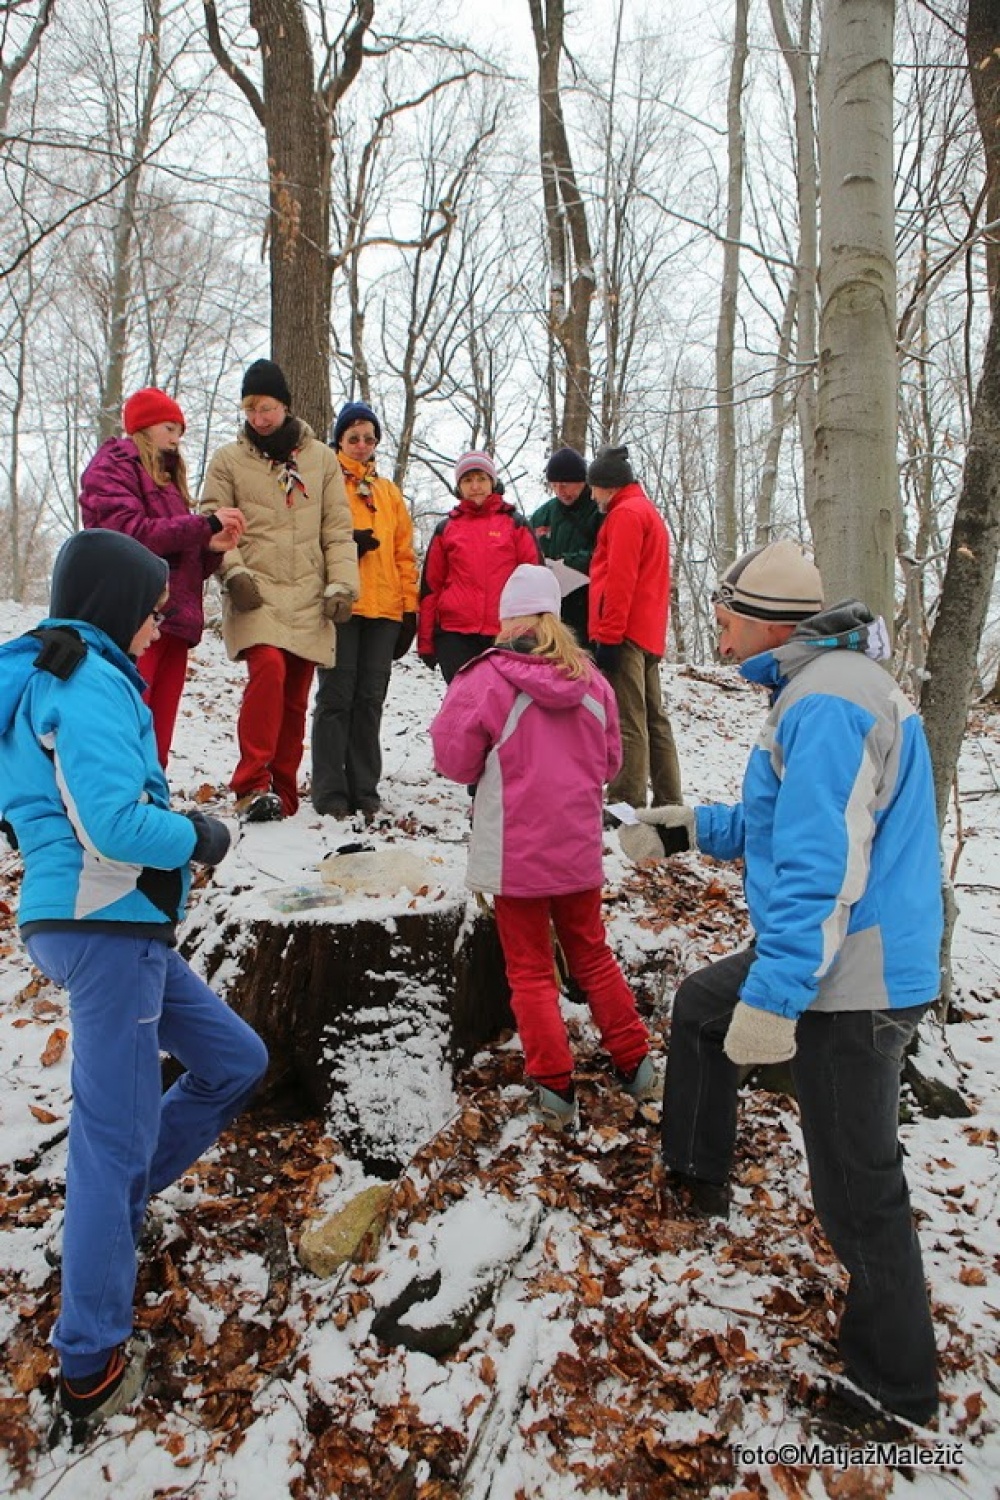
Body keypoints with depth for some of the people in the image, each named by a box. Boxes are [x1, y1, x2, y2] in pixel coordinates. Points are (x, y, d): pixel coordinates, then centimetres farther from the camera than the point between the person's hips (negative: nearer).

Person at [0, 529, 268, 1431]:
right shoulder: (90, 685, -15)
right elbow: (115, 824, -23)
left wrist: (173, 832, 14)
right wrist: (199, 837, -6)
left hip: (115, 927, 10)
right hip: (105, 930, -10)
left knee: (235, 1061, 16)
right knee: (115, 1136, -1)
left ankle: (107, 1212, 27)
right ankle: (92, 1365, 13)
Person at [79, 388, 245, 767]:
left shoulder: (168, 476, 27)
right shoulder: (113, 466, 3)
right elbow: (131, 532, -15)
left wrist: (211, 547, -1)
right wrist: (205, 525, -17)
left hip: (173, 622, 8)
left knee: (158, 732, 6)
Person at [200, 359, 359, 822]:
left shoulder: (321, 458, 12)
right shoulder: (229, 460, 8)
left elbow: (338, 528, 9)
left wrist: (341, 583, -2)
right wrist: (233, 572, -12)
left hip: (308, 597, 3)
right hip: (254, 593, -2)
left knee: (295, 697, 4)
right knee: (268, 668, -27)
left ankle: (282, 795, 16)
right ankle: (252, 785, -21)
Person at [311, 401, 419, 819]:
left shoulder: (389, 492, 19)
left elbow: (404, 553, 17)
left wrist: (409, 606, 10)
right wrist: (345, 545, -17)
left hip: (384, 609, 4)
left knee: (370, 700, 6)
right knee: (336, 697, -3)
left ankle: (364, 789, 14)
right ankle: (330, 792, 3)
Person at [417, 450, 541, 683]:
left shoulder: (515, 524, 8)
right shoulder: (446, 528, 13)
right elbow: (431, 585, 13)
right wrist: (426, 641, 9)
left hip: (505, 634, -1)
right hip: (454, 633, 1)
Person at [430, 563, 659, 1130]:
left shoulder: (485, 679, -14)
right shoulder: (591, 679, 0)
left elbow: (456, 760, -9)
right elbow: (610, 759, 8)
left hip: (516, 851, -4)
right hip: (579, 847, 4)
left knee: (531, 970, 9)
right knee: (591, 954, 21)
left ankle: (556, 1089, 11)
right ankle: (636, 1065, 27)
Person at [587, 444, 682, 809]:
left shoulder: (625, 513, -6)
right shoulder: (648, 511, 25)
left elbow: (619, 579, -16)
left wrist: (608, 635, -18)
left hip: (625, 634, -10)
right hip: (649, 635, 10)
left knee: (627, 721, -11)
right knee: (653, 719, 11)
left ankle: (626, 803, -10)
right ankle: (668, 802, 16)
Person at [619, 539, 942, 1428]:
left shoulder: (825, 702, -21)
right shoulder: (829, 684, 12)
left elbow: (822, 867, -27)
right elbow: (793, 826, 22)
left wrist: (774, 997, -27)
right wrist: (694, 829, 19)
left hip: (850, 984, -11)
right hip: (842, 958, 11)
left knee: (857, 1188, 2)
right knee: (701, 1003, 27)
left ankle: (897, 1383, 21)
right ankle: (697, 1177, 42)